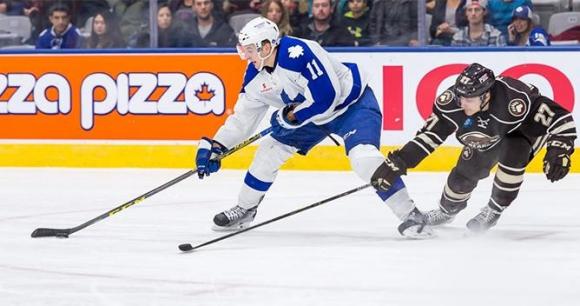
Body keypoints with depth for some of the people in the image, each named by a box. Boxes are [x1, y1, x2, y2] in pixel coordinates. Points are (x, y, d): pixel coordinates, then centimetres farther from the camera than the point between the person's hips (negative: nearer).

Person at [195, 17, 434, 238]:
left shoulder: (297, 53, -33)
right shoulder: (255, 76, -5)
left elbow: (326, 95, -35)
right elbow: (243, 117, 4)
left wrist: (291, 117, -23)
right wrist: (214, 146, -4)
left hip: (353, 103, -9)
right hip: (311, 116, 9)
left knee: (363, 157, -30)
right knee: (269, 150, 6)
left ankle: (410, 215, -23)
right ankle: (245, 209, 25)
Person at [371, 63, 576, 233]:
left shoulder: (514, 99, -45)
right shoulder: (452, 102, -32)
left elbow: (559, 117, -39)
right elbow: (429, 135, -24)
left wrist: (559, 151, -49)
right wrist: (397, 163, -30)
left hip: (525, 131, -4)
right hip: (489, 137, 4)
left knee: (511, 156, -32)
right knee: (464, 174, 5)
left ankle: (494, 209, -7)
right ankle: (447, 211, 39)